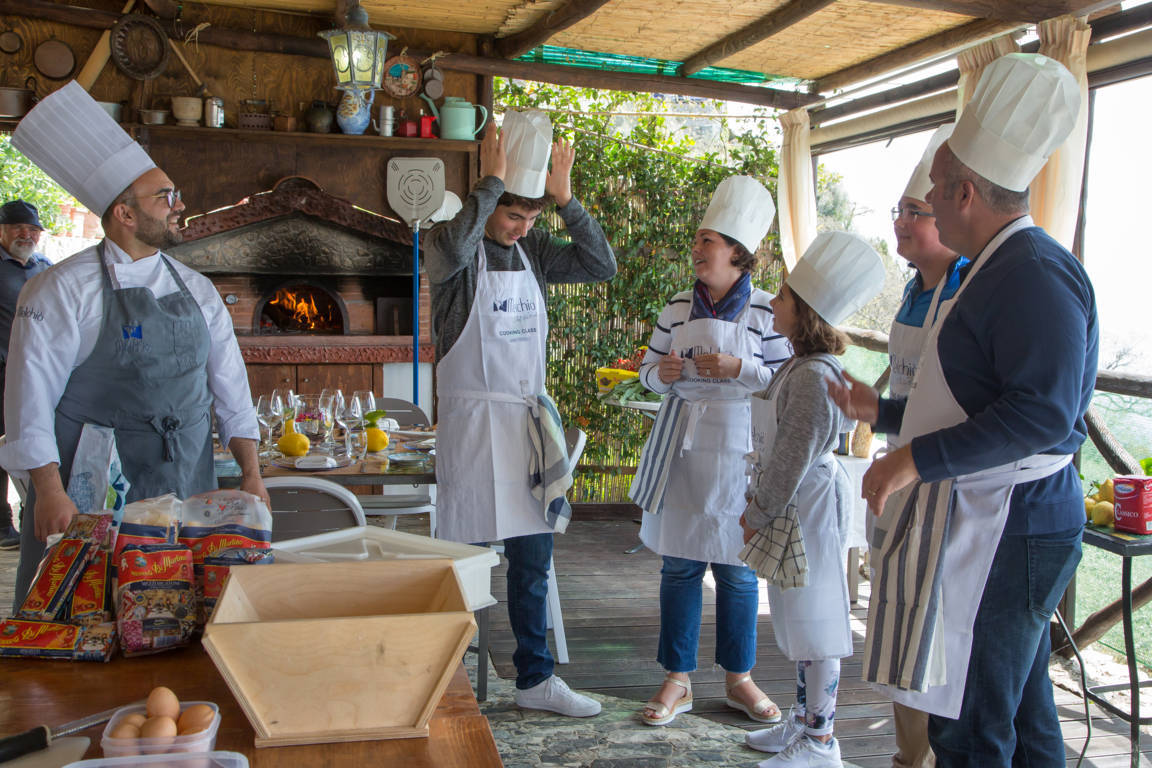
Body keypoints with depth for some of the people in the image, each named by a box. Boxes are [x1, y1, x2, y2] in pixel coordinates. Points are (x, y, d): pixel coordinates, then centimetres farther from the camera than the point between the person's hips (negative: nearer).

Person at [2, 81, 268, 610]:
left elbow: (229, 385, 12)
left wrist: (251, 473, 6)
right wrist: (49, 491, -15)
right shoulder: (65, 289, -5)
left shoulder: (196, 290, 11)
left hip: (184, 489, 5)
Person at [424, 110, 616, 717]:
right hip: (472, 421, -5)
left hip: (529, 418, 6)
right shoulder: (456, 246, -7)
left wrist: (565, 198, -7)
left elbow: (602, 266, 1)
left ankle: (535, 679, 23)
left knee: (533, 558, 11)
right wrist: (492, 181, -24)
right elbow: (450, 251, -32)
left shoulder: (533, 251, 9)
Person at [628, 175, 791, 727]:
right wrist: (662, 373, -10)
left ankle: (738, 679, 23)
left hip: (737, 452, -3)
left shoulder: (765, 311, -4)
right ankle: (677, 681, 17)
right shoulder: (677, 308, 6)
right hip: (682, 448, 3)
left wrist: (739, 369, -19)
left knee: (737, 569, 7)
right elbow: (649, 370, 13)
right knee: (679, 565, 6)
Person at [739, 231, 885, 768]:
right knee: (799, 621, 19)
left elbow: (794, 458, -21)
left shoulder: (812, 377, -22)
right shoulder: (799, 367, 9)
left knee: (814, 624, 0)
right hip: (795, 508, 10)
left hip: (809, 511, -10)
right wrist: (762, 506, 18)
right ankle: (804, 720, 32)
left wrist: (758, 513, -13)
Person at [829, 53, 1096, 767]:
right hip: (992, 529, 11)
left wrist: (919, 458, -25)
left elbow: (1044, 413, -27)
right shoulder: (996, 272, 18)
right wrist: (882, 412, 31)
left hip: (1007, 534, -11)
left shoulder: (1035, 273, -17)